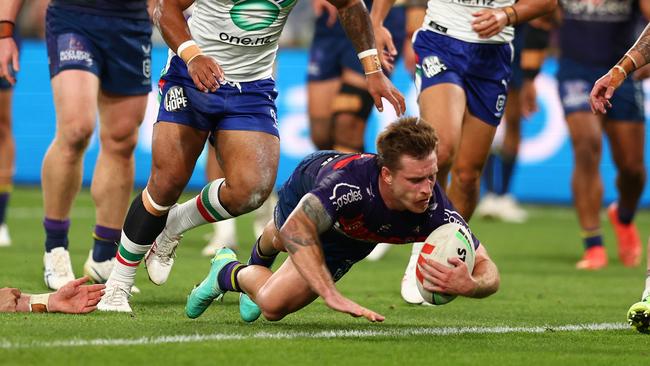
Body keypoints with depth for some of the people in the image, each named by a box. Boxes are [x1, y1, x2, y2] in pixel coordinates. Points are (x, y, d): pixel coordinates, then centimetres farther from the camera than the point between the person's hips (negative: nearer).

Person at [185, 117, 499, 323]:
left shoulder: (435, 209, -42)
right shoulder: (353, 178, -52)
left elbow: (488, 271, -38)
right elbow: (296, 228, -60)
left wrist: (469, 285, -63)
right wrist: (332, 295, -67)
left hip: (348, 241, 3)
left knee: (274, 306, 8)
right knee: (283, 238, 27)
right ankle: (229, 272, 62)